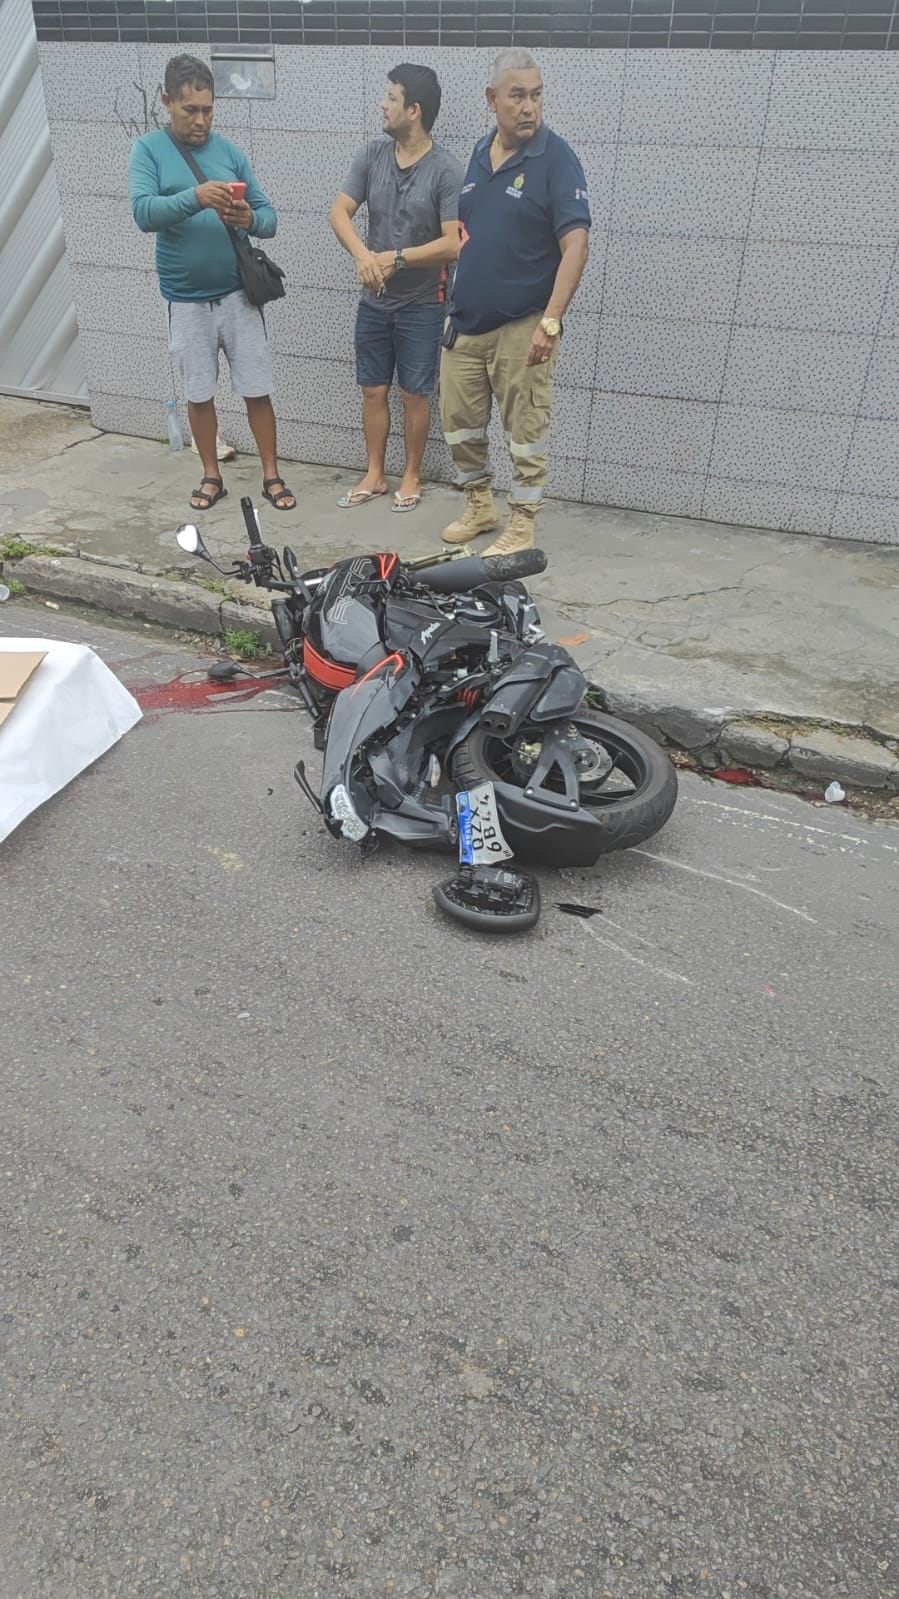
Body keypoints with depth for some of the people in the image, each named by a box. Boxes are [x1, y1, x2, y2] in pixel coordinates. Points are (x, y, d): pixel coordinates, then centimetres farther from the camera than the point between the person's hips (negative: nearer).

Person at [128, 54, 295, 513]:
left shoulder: (229, 151, 3)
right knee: (198, 394, 9)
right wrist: (195, 197, -32)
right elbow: (143, 213, -17)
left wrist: (250, 219, -21)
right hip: (185, 299, -1)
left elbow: (270, 216, 2)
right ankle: (211, 476, 23)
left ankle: (271, 475, 16)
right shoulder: (148, 149, -3)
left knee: (257, 390, 3)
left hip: (237, 293, 1)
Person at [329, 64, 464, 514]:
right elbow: (340, 211, -4)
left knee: (415, 393, 5)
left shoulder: (447, 171, -13)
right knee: (373, 390, 10)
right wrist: (362, 254, -24)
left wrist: (395, 258, -22)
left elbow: (453, 245, -19)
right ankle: (374, 475, 23)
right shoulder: (372, 154, 1)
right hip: (374, 300, 5)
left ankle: (412, 476, 20)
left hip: (421, 303, -4)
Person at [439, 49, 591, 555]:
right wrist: (451, 291, 16)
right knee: (459, 422, 12)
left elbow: (576, 245, -17)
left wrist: (551, 321, -25)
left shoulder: (556, 158, -9)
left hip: (521, 326, -7)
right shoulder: (480, 152, 10)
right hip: (465, 322, 7)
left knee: (526, 430, 0)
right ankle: (479, 506, 31)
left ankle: (522, 528, 12)